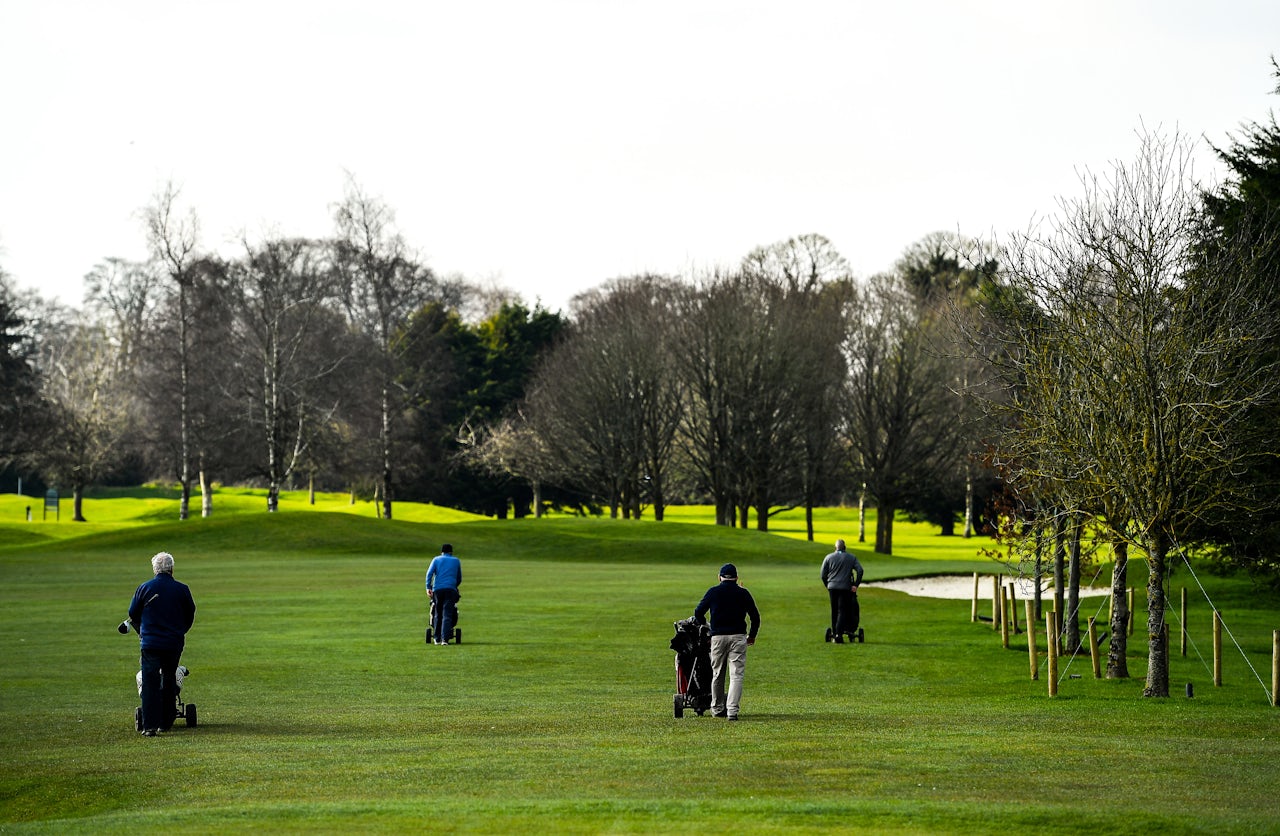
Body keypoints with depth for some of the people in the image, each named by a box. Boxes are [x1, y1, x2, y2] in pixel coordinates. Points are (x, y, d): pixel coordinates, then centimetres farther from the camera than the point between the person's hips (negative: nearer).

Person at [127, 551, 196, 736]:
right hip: (175, 644, 1)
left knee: (150, 684, -1)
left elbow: (133, 614, 9)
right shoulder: (182, 590, 0)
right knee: (169, 681, 16)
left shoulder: (144, 588, -1)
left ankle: (150, 726, -9)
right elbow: (190, 616, 11)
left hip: (150, 643, -1)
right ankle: (166, 722, 19)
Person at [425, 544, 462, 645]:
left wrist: (428, 587, -4)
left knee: (437, 615, 10)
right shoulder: (456, 561, 17)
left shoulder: (436, 559, 14)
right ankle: (445, 638, -17)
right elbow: (459, 579, 21)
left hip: (437, 590, 1)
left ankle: (437, 638, 12)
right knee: (447, 615, -6)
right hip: (451, 590, -1)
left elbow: (429, 573, 0)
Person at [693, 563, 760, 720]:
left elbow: (698, 612, 7)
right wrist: (752, 635, 19)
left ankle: (717, 709, 23)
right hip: (738, 637, -1)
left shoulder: (713, 592, 5)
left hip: (717, 637, 1)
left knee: (717, 674, 14)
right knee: (736, 675, -4)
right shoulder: (743, 593, 5)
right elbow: (755, 616, 5)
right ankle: (732, 710, -16)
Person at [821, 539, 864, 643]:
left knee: (834, 611, 11)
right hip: (846, 588, -2)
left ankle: (834, 633, 12)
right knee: (843, 611, -4)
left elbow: (823, 575, 5)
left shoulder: (828, 557, 8)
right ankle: (839, 634, -18)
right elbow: (860, 570, -5)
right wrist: (856, 585, -2)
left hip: (832, 587, 2)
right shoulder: (851, 558, 7)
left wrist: (827, 586, 18)